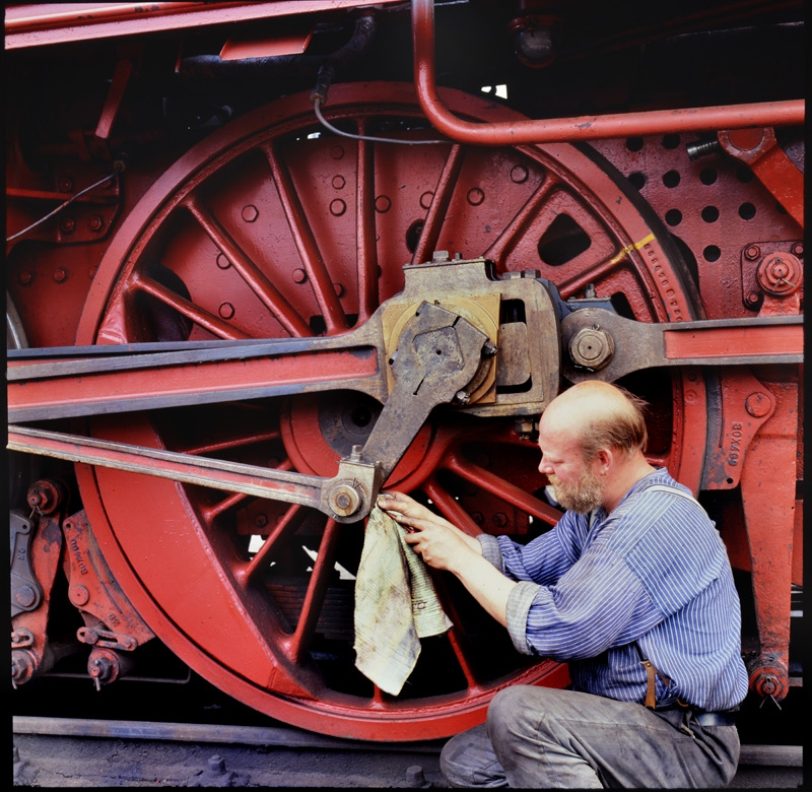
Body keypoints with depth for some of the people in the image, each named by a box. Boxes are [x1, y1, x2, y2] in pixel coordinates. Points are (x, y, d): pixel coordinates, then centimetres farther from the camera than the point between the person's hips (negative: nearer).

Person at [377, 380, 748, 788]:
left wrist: (460, 558, -14)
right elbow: (523, 564, 13)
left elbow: (555, 628, -26)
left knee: (516, 710, -27)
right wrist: (432, 524, 3)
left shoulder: (657, 521, -25)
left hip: (687, 745, -9)